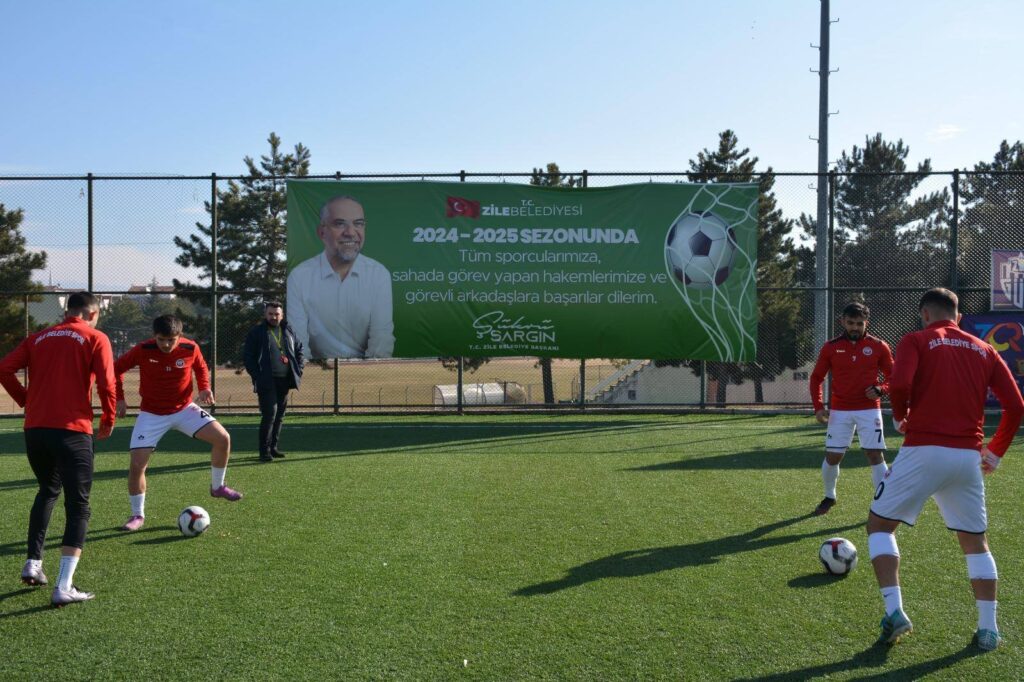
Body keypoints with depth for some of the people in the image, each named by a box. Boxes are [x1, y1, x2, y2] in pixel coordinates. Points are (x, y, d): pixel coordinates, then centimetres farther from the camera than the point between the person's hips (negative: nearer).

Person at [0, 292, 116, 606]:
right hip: (73, 430, -5)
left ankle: (33, 564, 25)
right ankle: (64, 588, -9)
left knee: (47, 491, 28)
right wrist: (108, 420, 3)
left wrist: (26, 400, 13)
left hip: (35, 428, 5)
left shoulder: (39, 338, 14)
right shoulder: (96, 339, 1)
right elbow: (106, 383, -10)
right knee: (78, 506, 1)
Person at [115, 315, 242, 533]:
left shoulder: (191, 348, -14)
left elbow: (201, 368, 8)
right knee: (137, 465, -10)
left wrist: (205, 388, -10)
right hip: (152, 414, -1)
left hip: (184, 408, 2)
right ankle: (137, 515, 13)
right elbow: (116, 369, -2)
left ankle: (217, 487, 10)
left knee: (222, 438, -13)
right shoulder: (142, 351, -19)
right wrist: (119, 399, -9)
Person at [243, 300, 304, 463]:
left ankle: (273, 447, 22)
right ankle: (264, 451, -7)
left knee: (279, 415, 11)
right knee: (269, 414, -13)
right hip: (267, 382, -6)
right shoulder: (256, 332, -2)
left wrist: (298, 371, 8)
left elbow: (299, 350, 21)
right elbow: (248, 356, -4)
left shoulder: (288, 332, 12)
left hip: (284, 380, 6)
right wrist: (256, 375, -13)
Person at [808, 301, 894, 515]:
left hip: (869, 410, -1)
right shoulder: (831, 347, 1)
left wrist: (881, 389, -15)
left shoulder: (878, 346, -2)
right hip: (840, 411, 1)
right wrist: (818, 407, -3)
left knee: (875, 456, -8)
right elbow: (816, 378, 8)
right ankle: (829, 497, 27)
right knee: (832, 457, 3)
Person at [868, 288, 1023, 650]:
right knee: (975, 541, 19)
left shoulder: (916, 341, 1)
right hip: (968, 457, 4)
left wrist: (900, 417, 4)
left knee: (879, 523, 10)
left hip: (923, 451, -4)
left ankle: (894, 611, -2)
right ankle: (988, 628, 15)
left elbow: (899, 384, -16)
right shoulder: (984, 350, 13)